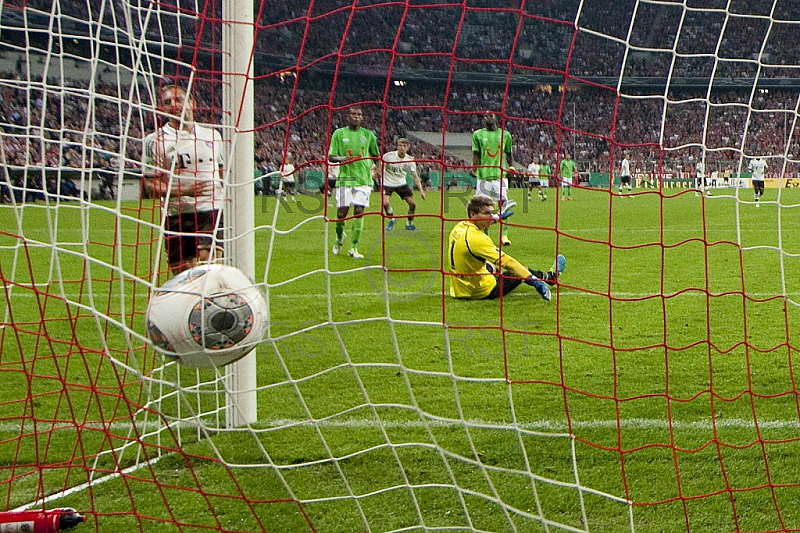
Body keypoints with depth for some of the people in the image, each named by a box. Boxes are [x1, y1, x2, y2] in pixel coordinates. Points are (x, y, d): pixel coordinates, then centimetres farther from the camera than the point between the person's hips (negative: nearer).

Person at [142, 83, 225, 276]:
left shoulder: (212, 135, 14)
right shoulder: (155, 141, 0)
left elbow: (223, 173, 26)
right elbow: (150, 184, -6)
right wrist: (184, 190, -19)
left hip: (212, 211, 2)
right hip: (177, 216, -1)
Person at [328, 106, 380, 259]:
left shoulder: (368, 135, 9)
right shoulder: (339, 133, 5)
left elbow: (376, 155, 23)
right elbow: (330, 156, 3)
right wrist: (341, 158, -15)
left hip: (363, 179, 1)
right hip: (345, 178, -1)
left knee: (359, 212, -7)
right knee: (342, 212, -4)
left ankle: (353, 248, -1)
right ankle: (339, 238, 27)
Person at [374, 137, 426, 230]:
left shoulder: (410, 160, -9)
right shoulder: (388, 156, -18)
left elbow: (415, 176, -5)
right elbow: (378, 166, -9)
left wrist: (421, 190, -14)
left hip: (401, 184, 3)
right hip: (387, 183, -3)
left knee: (412, 204, -5)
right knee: (385, 203, -23)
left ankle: (409, 223, 20)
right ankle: (391, 220, 7)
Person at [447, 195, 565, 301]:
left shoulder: (460, 227, -3)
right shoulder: (476, 238, -31)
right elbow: (507, 261, -33)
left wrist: (496, 218, 40)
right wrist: (534, 280, -33)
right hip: (482, 292, -8)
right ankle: (550, 277, 45)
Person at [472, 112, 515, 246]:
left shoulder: (505, 134, 11)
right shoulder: (478, 134, 7)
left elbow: (509, 154, 17)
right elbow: (476, 154, 3)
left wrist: (511, 167, 5)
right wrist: (474, 169, -10)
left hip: (500, 174, 0)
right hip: (483, 174, 0)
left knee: (503, 204, -10)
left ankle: (504, 235, -7)